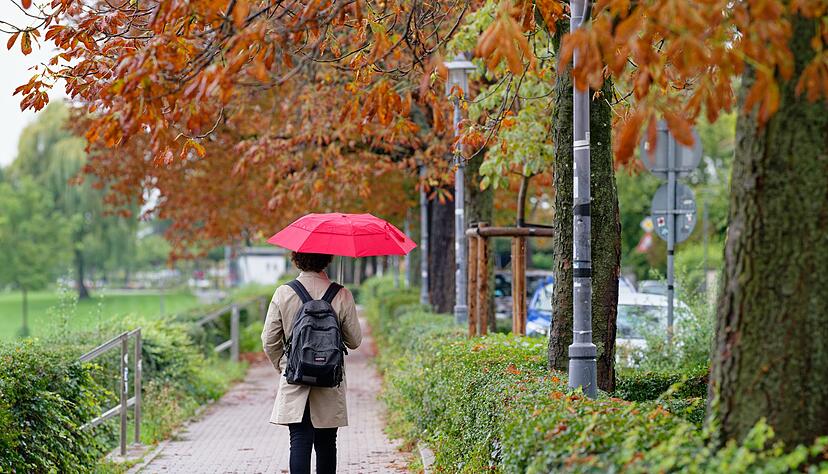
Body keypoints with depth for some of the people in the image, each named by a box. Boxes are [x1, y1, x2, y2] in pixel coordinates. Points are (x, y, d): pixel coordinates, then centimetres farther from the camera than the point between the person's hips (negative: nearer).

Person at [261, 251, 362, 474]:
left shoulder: (283, 293, -6)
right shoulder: (342, 296, -7)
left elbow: (269, 340, -1)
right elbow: (354, 340, 1)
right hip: (330, 385, 1)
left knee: (299, 441, -2)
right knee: (326, 443, 12)